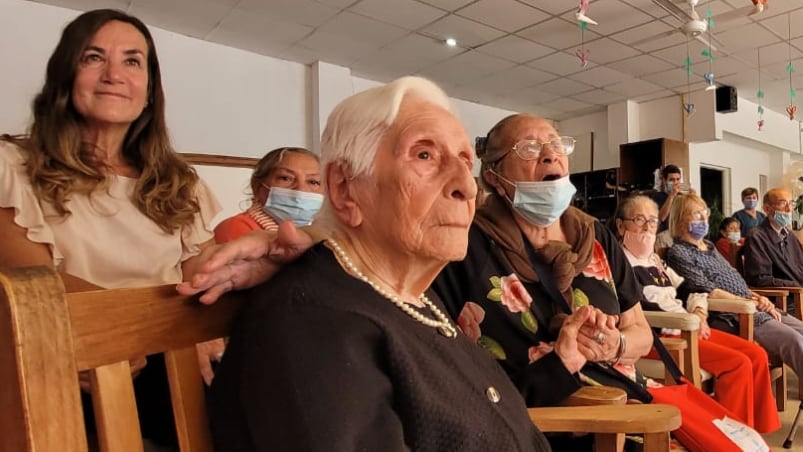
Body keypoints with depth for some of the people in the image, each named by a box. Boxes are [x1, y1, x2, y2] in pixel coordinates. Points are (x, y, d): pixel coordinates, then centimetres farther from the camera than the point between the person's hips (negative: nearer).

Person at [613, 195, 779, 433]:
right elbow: (636, 304, -20)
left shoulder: (654, 259, 21)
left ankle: (756, 433, 7)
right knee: (738, 363, -19)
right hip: (654, 334, -9)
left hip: (684, 327, 9)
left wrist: (699, 313, -2)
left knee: (756, 354, 0)